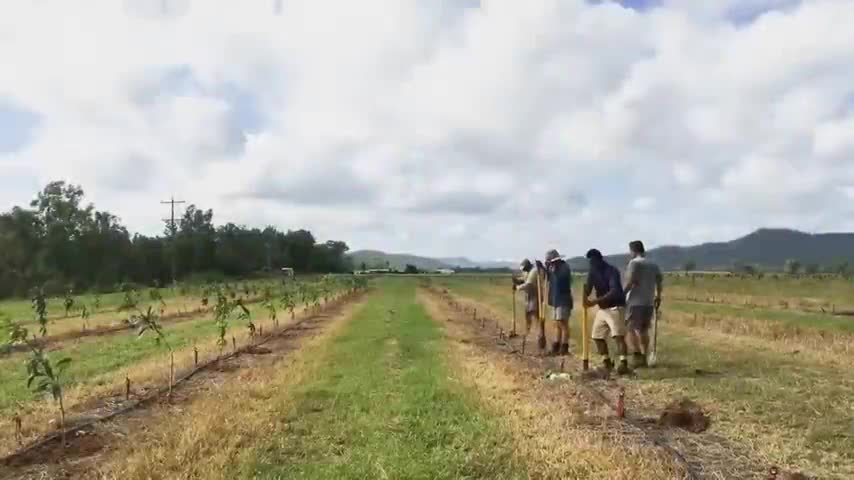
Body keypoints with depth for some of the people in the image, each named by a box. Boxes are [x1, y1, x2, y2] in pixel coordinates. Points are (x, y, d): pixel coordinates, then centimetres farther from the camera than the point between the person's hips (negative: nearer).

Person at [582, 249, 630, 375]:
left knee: (618, 335, -18)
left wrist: (597, 300, -38)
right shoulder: (592, 272, 4)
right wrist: (585, 297, -24)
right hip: (602, 309, 8)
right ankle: (607, 362, 23)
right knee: (597, 336, 10)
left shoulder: (612, 271, -18)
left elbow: (614, 291, -29)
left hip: (615, 307, -8)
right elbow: (588, 289, 1)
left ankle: (624, 364, -21)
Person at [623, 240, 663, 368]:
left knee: (631, 328, -3)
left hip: (635, 301, -7)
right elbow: (660, 281, 17)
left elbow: (629, 282, -18)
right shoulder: (653, 265, 13)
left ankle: (636, 356, -13)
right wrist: (658, 296, 28)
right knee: (644, 330, 16)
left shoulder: (634, 263, -9)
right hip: (649, 302, 7)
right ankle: (643, 358, 19)